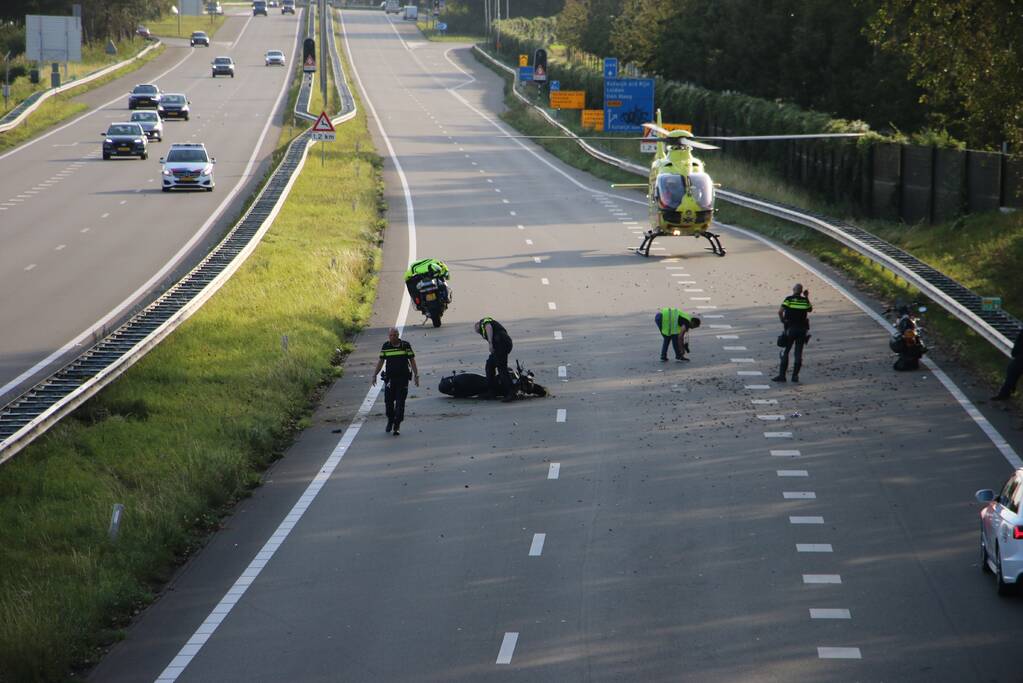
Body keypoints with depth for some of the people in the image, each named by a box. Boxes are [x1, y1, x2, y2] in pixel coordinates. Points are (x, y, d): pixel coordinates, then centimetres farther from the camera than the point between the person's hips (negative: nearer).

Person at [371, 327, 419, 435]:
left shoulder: (405, 345, -2)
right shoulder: (385, 346, 3)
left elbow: (412, 361, 2)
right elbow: (380, 361, 11)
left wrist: (416, 375, -2)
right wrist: (374, 375, 9)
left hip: (403, 378, -2)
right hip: (389, 379, 2)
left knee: (400, 403, -4)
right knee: (388, 402, 4)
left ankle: (397, 426, -1)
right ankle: (390, 421, 27)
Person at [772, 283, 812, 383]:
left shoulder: (789, 299, -8)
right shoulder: (805, 300, 2)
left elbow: (780, 311, -19)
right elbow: (810, 309, 22)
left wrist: (782, 320, -2)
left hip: (790, 329, -3)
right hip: (802, 329, 3)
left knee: (785, 352, 2)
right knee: (798, 353, 7)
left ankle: (782, 375, -3)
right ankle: (795, 376, 5)